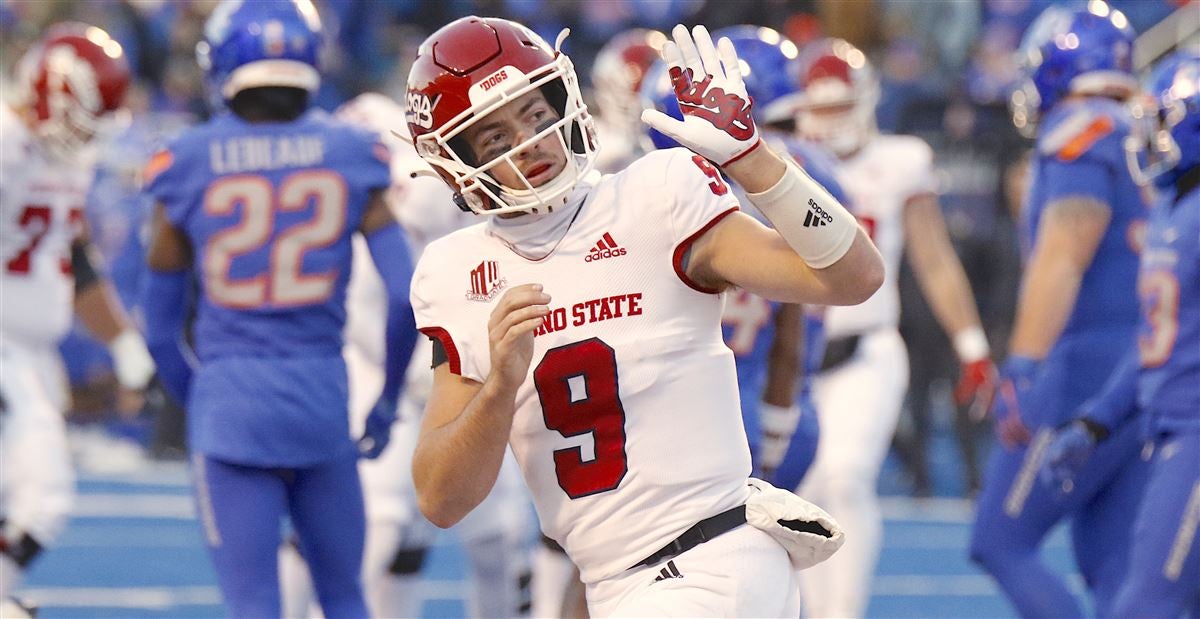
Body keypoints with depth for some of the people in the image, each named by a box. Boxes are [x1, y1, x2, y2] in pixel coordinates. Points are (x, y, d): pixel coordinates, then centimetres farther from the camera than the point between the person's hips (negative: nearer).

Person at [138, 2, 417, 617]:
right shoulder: (350, 156, 1)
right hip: (322, 392, 1)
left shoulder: (189, 164, -1)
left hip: (228, 398, -1)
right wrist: (386, 401, 11)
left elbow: (160, 328, 6)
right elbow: (406, 297, -3)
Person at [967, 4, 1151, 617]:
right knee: (1112, 562, 9)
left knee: (1001, 543, -1)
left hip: (1086, 373, -8)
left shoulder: (1080, 140, -11)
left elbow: (1059, 265, -20)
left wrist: (1021, 372, -24)